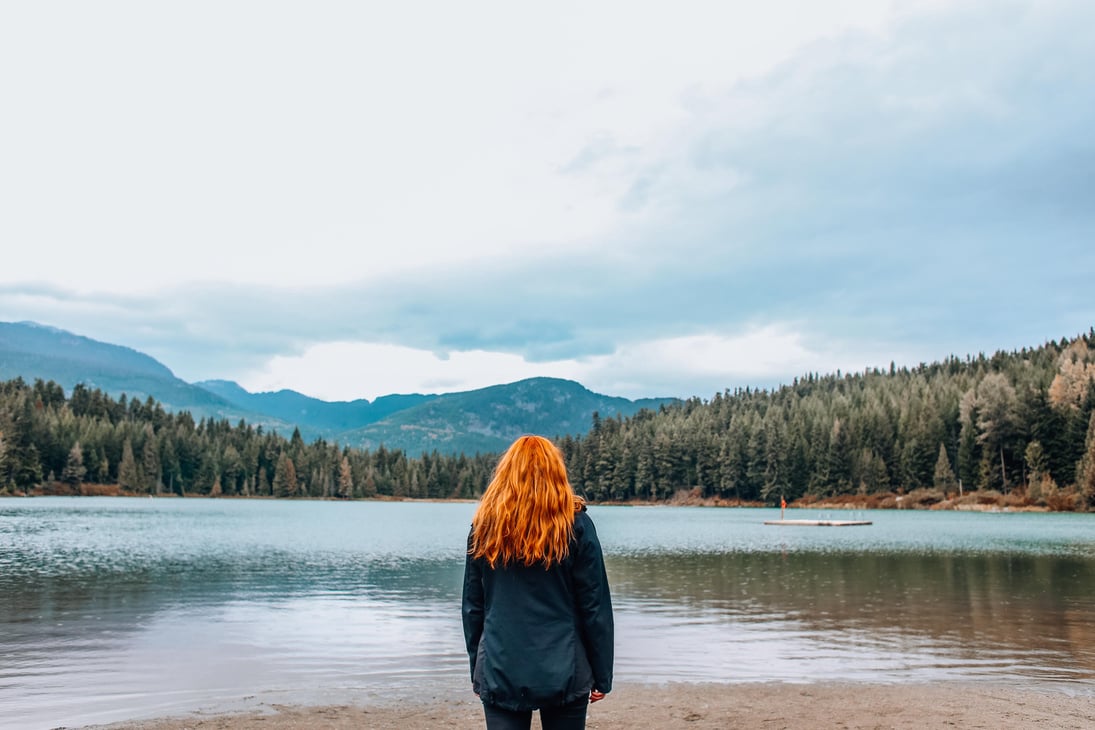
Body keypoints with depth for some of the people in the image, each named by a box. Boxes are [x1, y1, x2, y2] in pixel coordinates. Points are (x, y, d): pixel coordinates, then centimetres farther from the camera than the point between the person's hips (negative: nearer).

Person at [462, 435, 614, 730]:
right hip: (563, 672, -1)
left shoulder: (485, 525, 1)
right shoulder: (576, 524, -6)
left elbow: (472, 607, 6)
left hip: (501, 672, 1)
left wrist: (477, 669, 15)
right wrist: (602, 675, 4)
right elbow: (595, 607, -5)